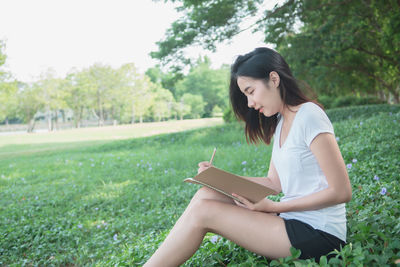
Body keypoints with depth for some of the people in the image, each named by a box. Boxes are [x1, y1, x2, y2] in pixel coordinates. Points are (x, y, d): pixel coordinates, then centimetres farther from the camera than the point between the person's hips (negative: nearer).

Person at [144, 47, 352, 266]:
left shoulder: (309, 116, -15)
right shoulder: (280, 122, 12)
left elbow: (341, 192, -17)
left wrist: (274, 207, -19)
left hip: (318, 234, -8)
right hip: (294, 221, 8)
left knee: (203, 211, -15)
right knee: (206, 194, -4)